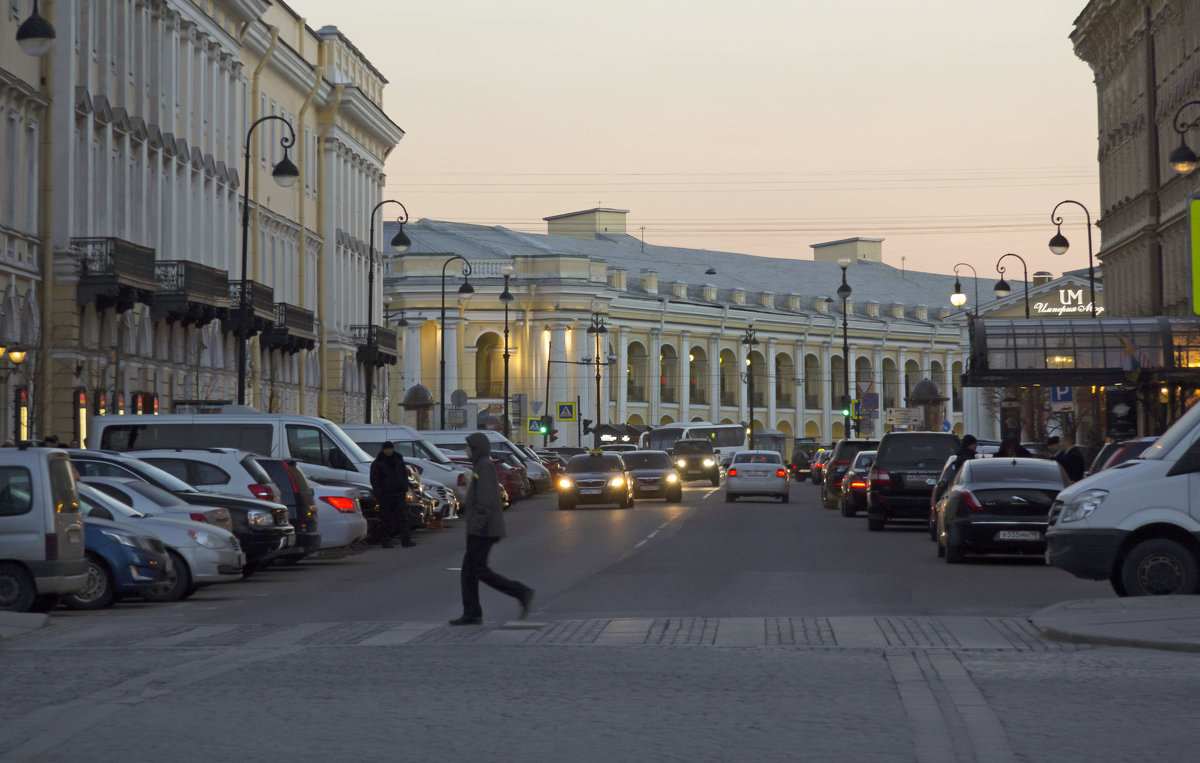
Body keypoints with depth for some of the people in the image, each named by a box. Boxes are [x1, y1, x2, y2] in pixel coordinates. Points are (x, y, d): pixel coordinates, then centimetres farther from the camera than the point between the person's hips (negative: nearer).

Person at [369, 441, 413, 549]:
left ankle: (405, 540, -4)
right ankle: (386, 541, 6)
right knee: (385, 519, 0)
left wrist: (405, 490, 12)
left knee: (402, 516, -2)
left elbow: (404, 474, 17)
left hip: (399, 493, 4)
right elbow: (374, 479, -4)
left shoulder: (398, 459, 9)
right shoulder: (378, 462, -4)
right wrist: (379, 494, -12)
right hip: (385, 494, -4)